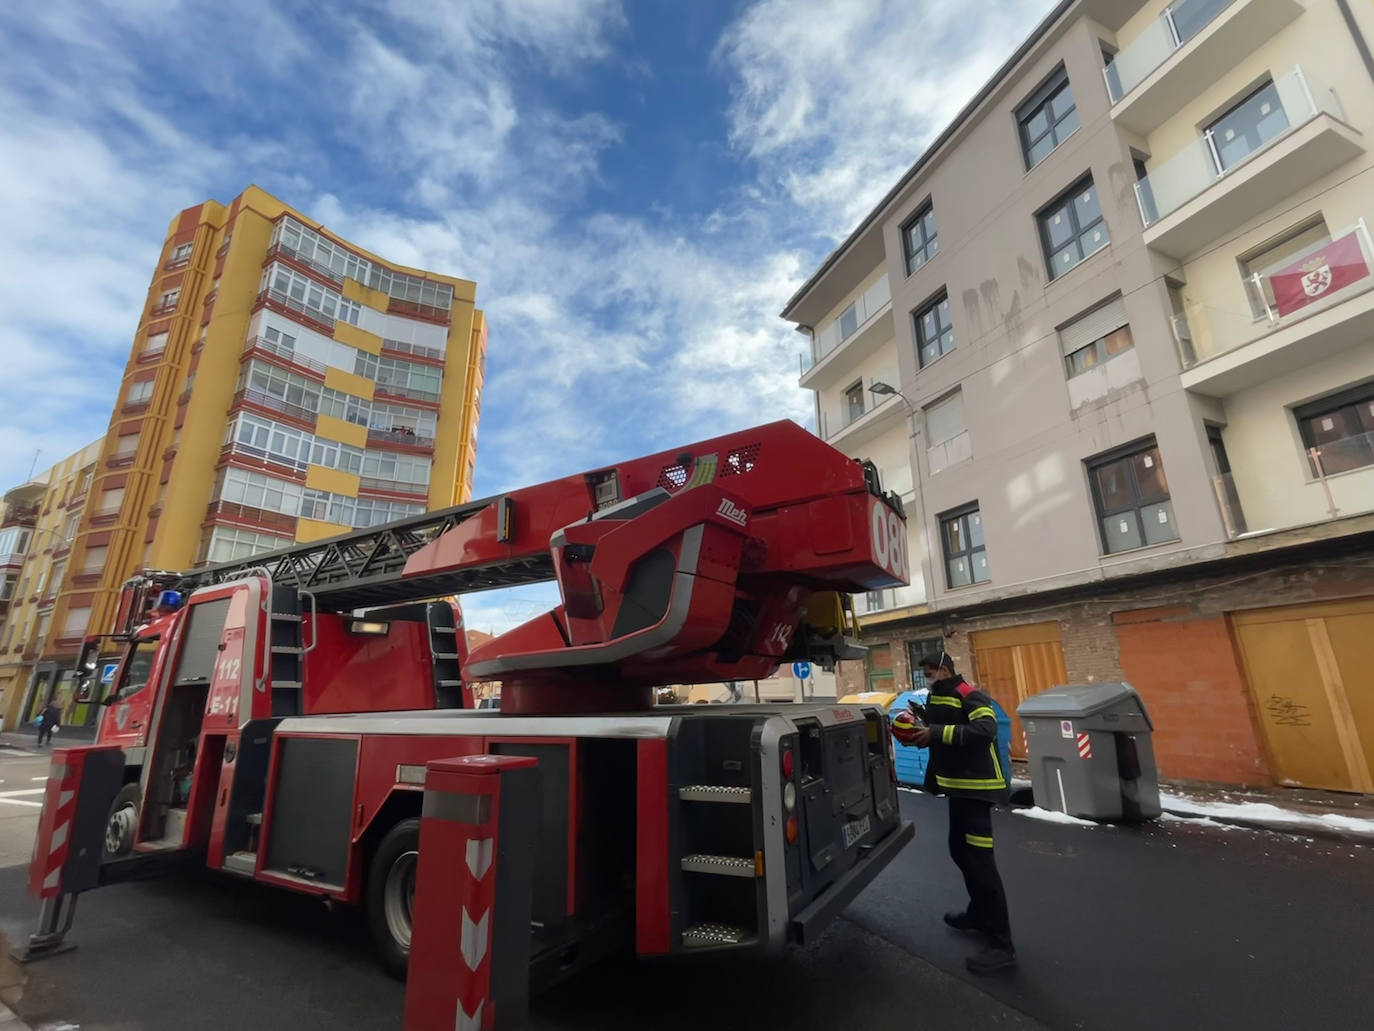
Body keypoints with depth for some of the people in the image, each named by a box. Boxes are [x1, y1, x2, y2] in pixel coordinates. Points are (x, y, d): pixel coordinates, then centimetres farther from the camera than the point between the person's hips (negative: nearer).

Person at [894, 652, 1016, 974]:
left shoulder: (970, 696, -17)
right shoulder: (937, 698, 11)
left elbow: (984, 730, -32)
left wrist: (936, 733, -31)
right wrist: (918, 732, -4)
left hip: (976, 787, -10)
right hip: (958, 785, 10)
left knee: (980, 861, -7)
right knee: (960, 852, 20)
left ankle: (1002, 946, 3)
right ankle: (979, 916, 38)